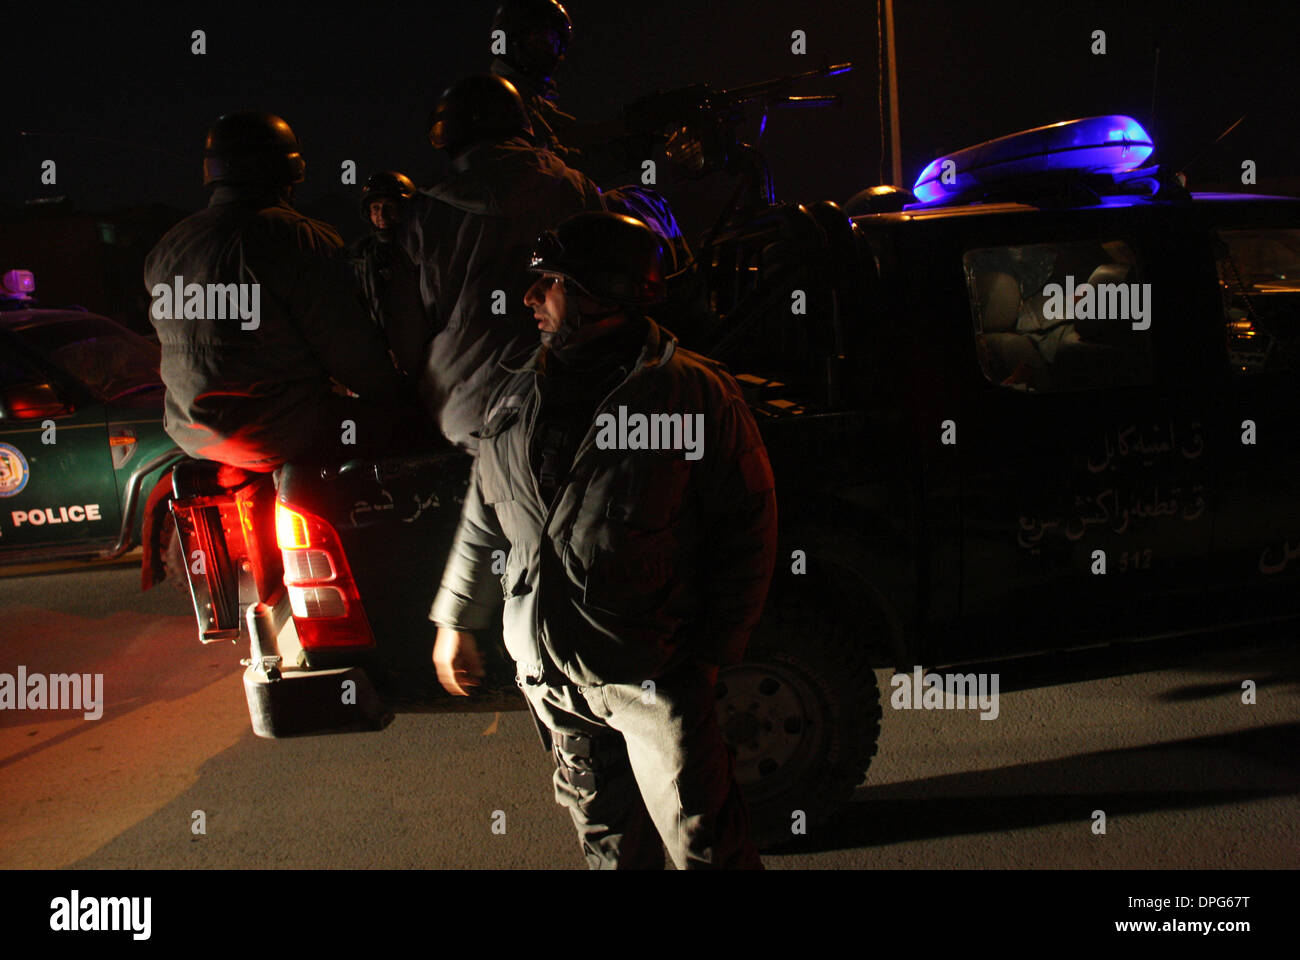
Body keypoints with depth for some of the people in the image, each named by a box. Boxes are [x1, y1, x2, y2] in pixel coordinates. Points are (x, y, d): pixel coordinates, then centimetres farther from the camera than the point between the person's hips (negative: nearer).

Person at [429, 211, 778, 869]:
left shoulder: (695, 395, -13)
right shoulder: (520, 392, 5)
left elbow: (747, 531, -9)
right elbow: (484, 514, 17)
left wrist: (715, 650, -9)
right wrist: (455, 619, 19)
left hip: (652, 668, -5)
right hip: (547, 665, 6)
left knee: (701, 838, 0)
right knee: (605, 831, 20)